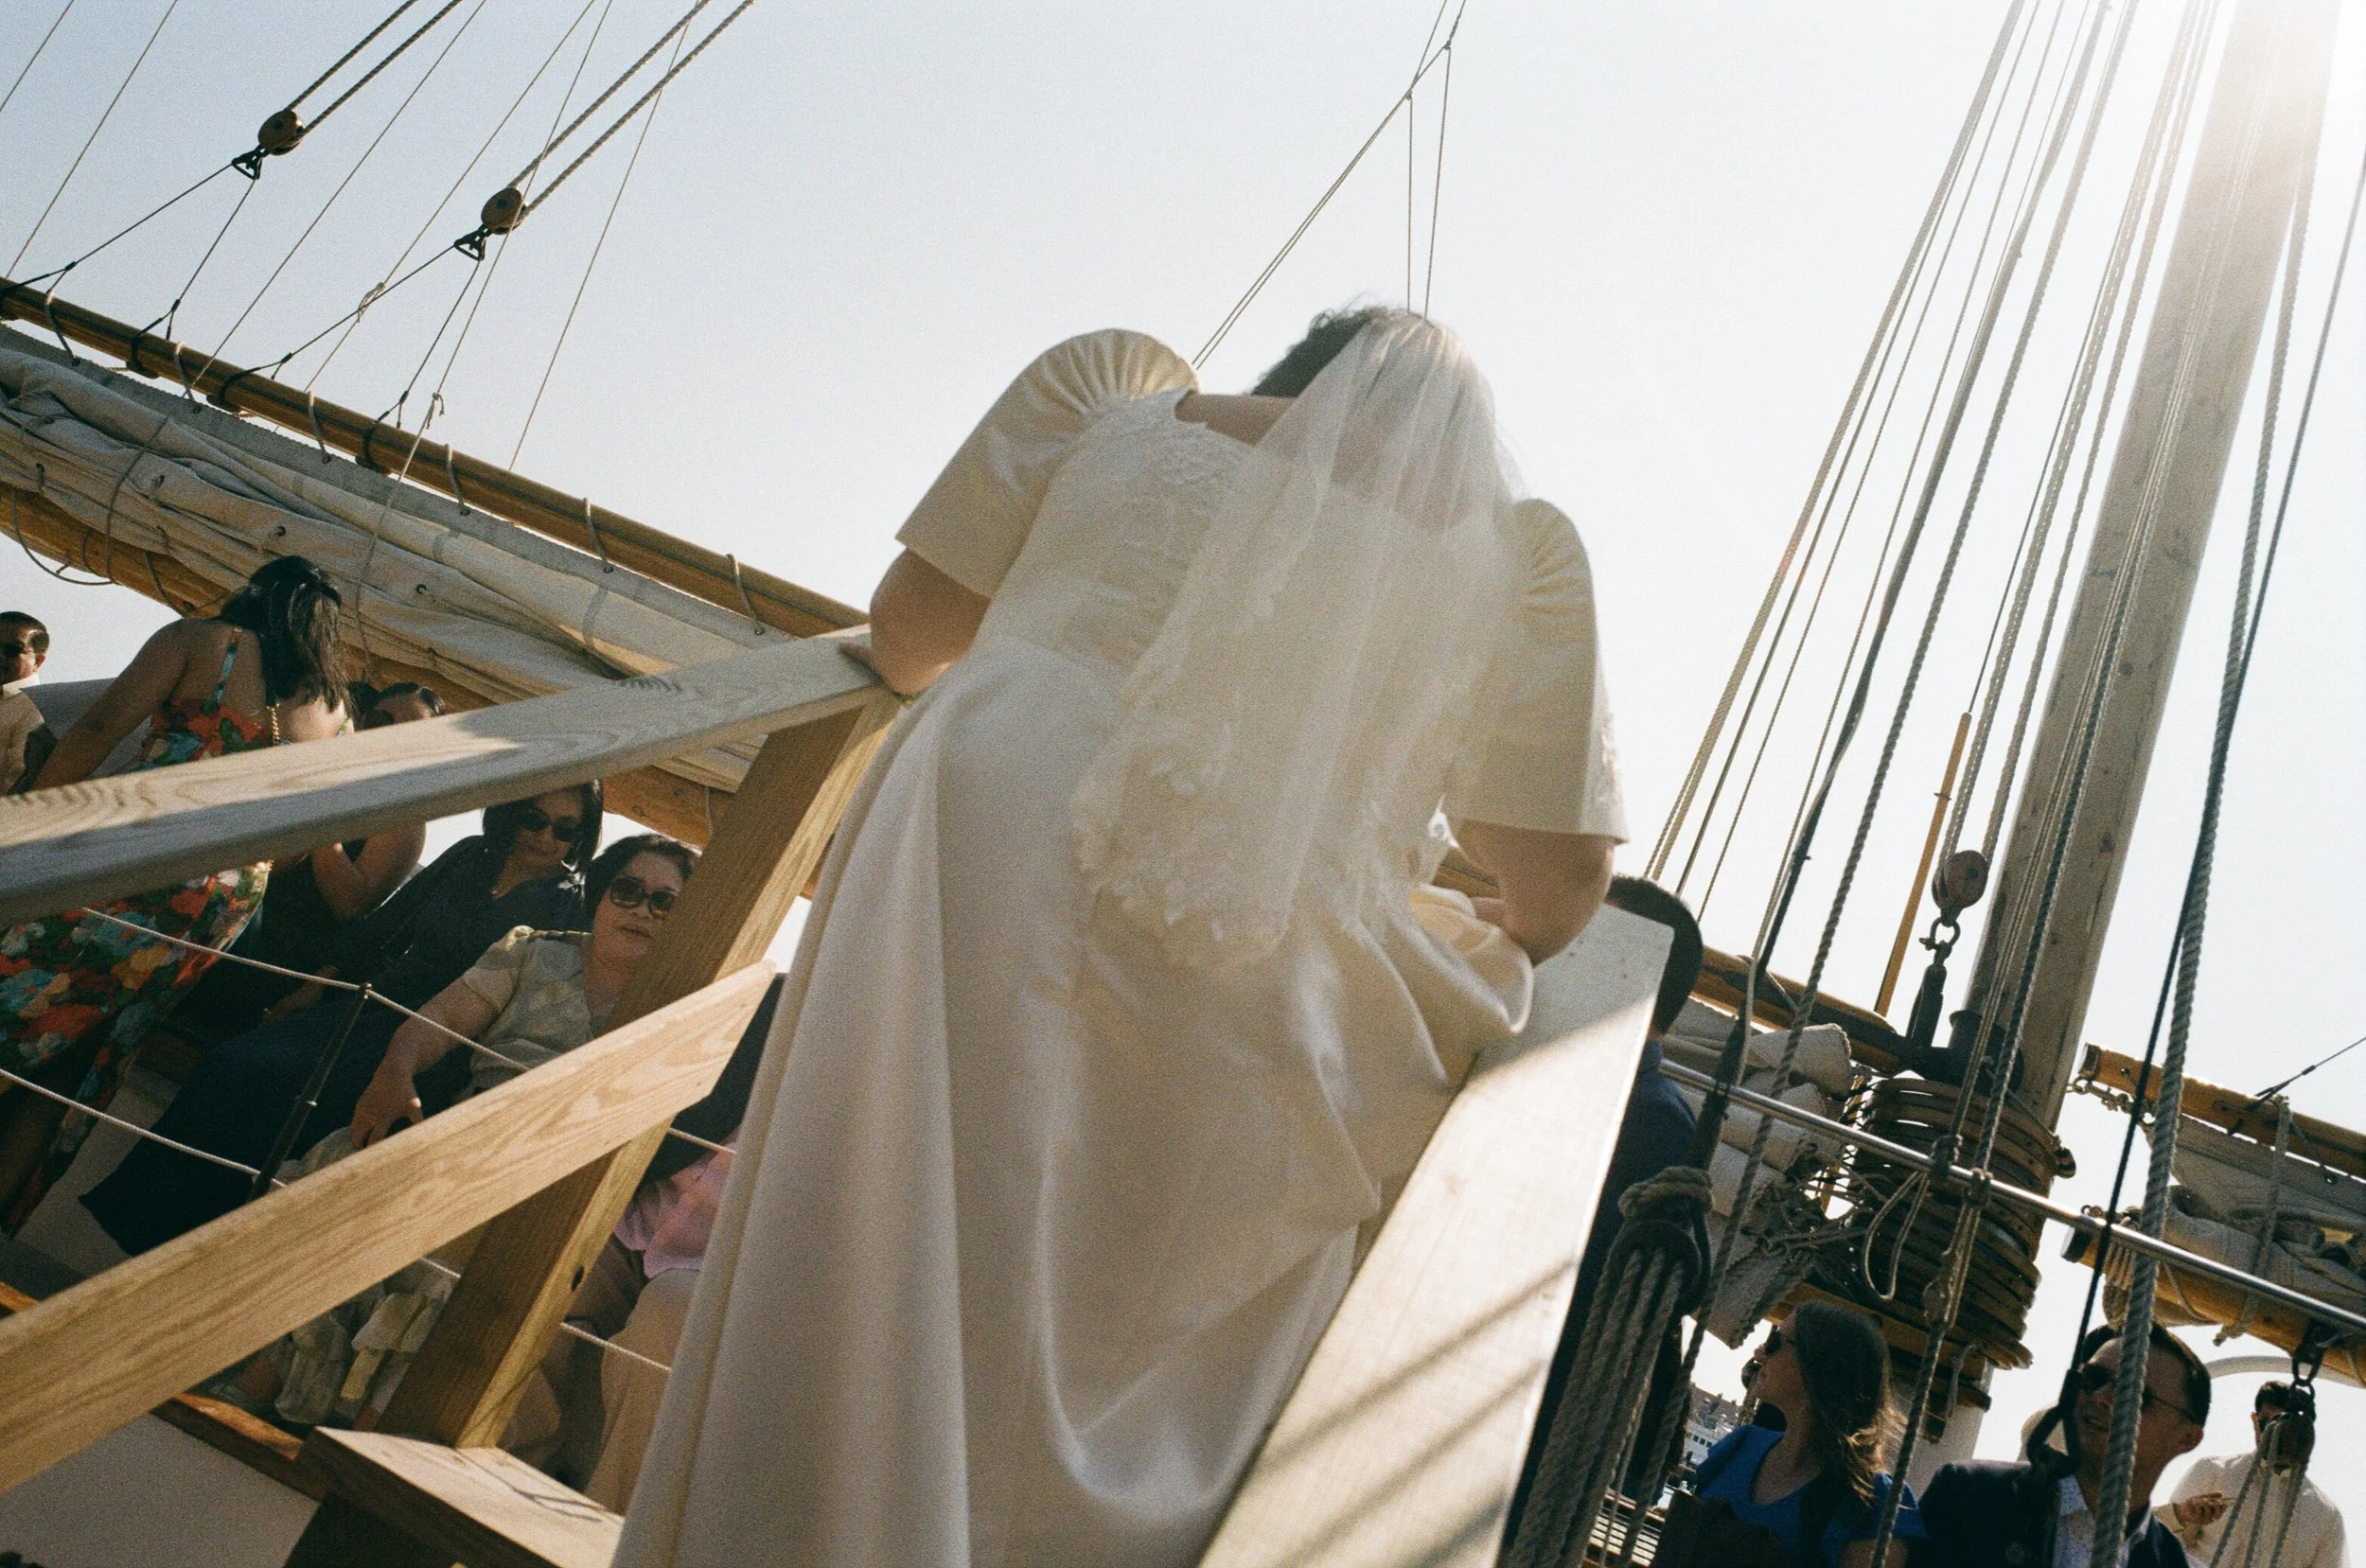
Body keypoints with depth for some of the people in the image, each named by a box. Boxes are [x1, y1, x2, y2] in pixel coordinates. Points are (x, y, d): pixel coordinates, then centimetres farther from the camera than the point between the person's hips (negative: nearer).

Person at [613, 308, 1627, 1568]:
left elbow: (911, 630, 18)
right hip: (1253, 1003, 0)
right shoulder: (1523, 546, 15)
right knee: (1131, 1391, 14)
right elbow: (1564, 874, 11)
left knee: (855, 1306, 10)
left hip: (981, 846, 1)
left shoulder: (1109, 384, 18)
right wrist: (1502, 949, 33)